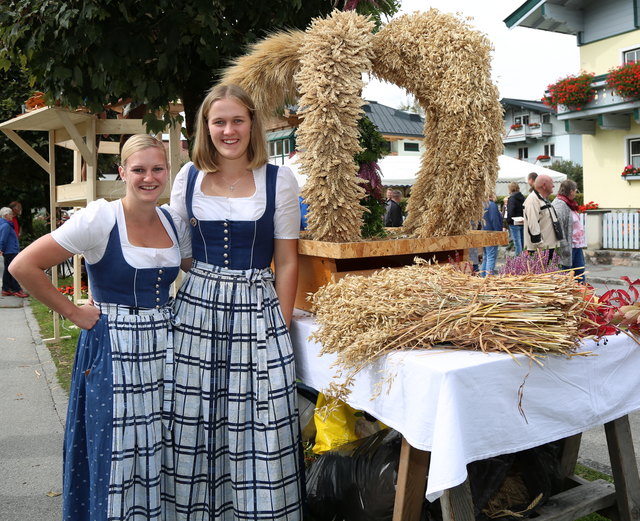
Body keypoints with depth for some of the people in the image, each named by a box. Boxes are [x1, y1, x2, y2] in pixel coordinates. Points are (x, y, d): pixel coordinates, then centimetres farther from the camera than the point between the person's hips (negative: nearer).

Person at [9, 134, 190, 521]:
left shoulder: (175, 223, 3)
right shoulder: (100, 219, -12)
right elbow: (24, 266, -13)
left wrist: (174, 310, 5)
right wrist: (74, 313, -9)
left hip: (164, 344, 5)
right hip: (112, 350, -4)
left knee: (161, 450, 13)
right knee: (115, 451, 6)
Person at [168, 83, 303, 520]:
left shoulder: (278, 180, -1)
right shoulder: (189, 177, 6)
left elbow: (287, 263, 0)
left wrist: (282, 327, -4)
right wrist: (169, 312, 4)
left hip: (257, 310, -2)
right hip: (197, 307, 2)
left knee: (259, 424, 2)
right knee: (197, 422, 8)